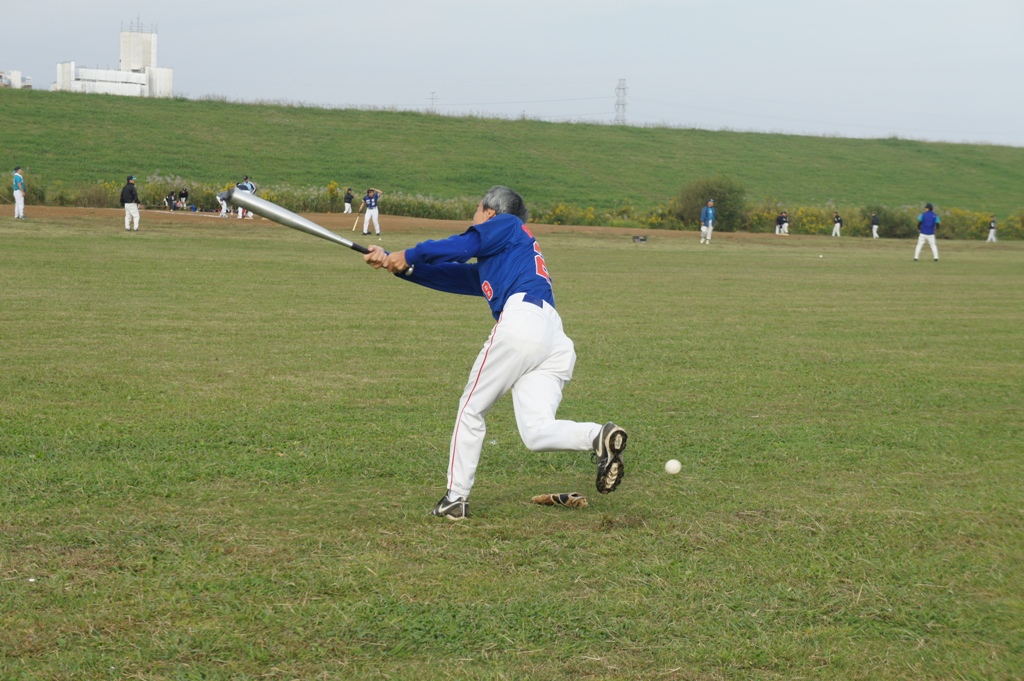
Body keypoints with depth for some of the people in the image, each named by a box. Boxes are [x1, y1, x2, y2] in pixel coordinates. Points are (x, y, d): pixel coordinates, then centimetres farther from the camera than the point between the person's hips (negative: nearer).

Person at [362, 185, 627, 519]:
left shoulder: (508, 224, 16)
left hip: (521, 319, -8)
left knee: (472, 409, 5)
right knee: (536, 432, -4)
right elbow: (443, 275, 38)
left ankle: (456, 496, 5)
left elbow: (464, 246, -2)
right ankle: (598, 436, -28)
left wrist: (410, 254, 7)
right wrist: (394, 263, 36)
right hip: (555, 340, 8)